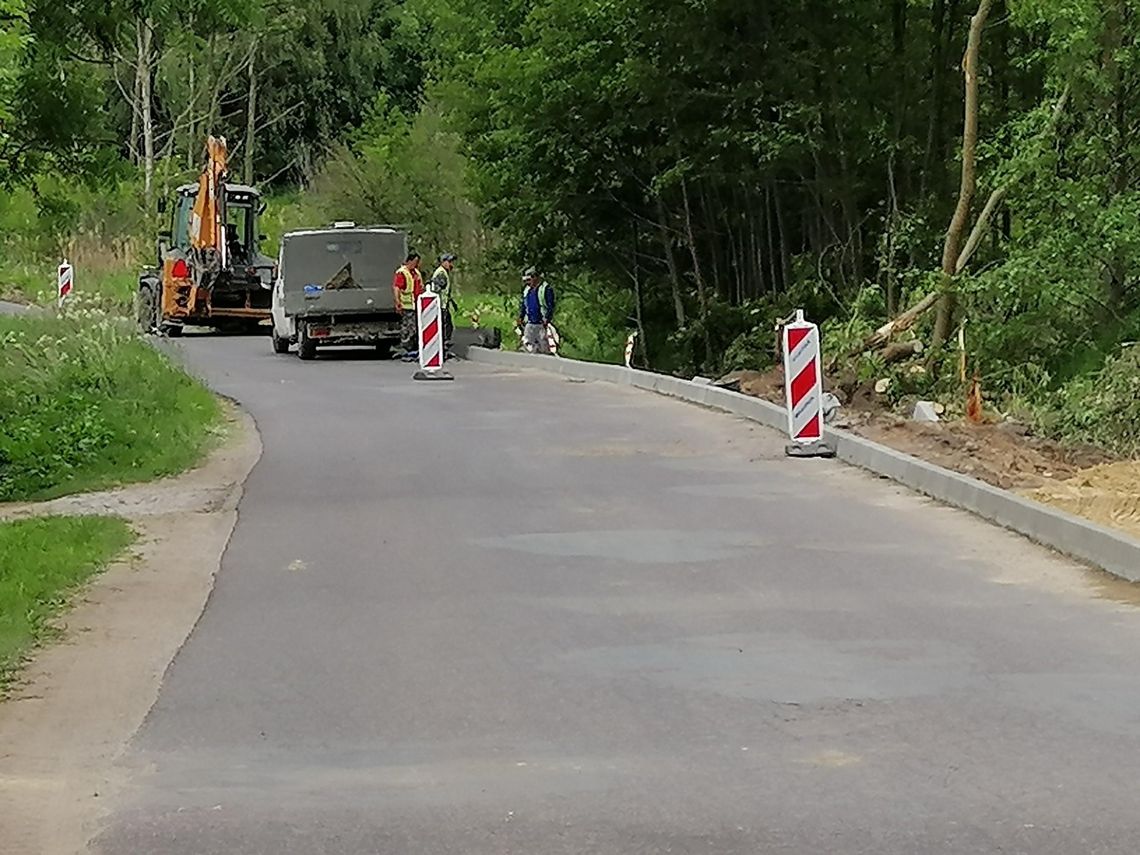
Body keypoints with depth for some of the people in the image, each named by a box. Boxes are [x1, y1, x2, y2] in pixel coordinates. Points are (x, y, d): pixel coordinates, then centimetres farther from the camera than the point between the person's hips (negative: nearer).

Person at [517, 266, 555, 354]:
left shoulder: (546, 288, -7)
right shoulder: (527, 289, 14)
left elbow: (550, 306, -10)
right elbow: (522, 304, 23)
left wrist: (547, 319, -16)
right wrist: (521, 317, 14)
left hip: (541, 323, -6)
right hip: (529, 322, 6)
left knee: (543, 343, -4)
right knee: (527, 343, 3)